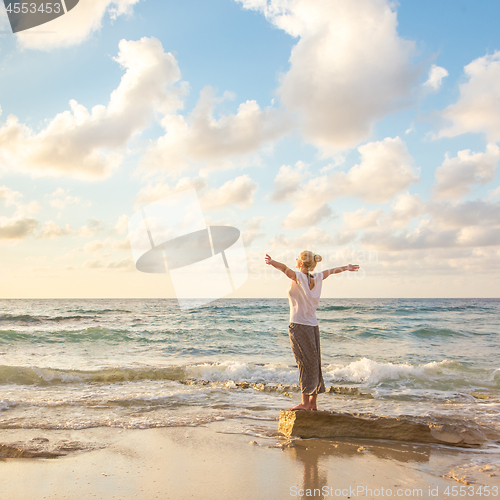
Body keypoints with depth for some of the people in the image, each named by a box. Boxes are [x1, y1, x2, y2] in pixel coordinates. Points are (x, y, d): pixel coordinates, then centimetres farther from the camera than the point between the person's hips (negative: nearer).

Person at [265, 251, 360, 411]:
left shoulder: (299, 277, -11)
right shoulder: (316, 278, 8)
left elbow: (285, 268, -31)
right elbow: (332, 271, 27)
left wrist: (272, 262, -50)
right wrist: (346, 267, 44)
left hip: (299, 326, -7)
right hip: (313, 326, 7)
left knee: (305, 364, -4)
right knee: (313, 364, 10)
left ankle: (305, 402, 0)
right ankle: (313, 403, 17)